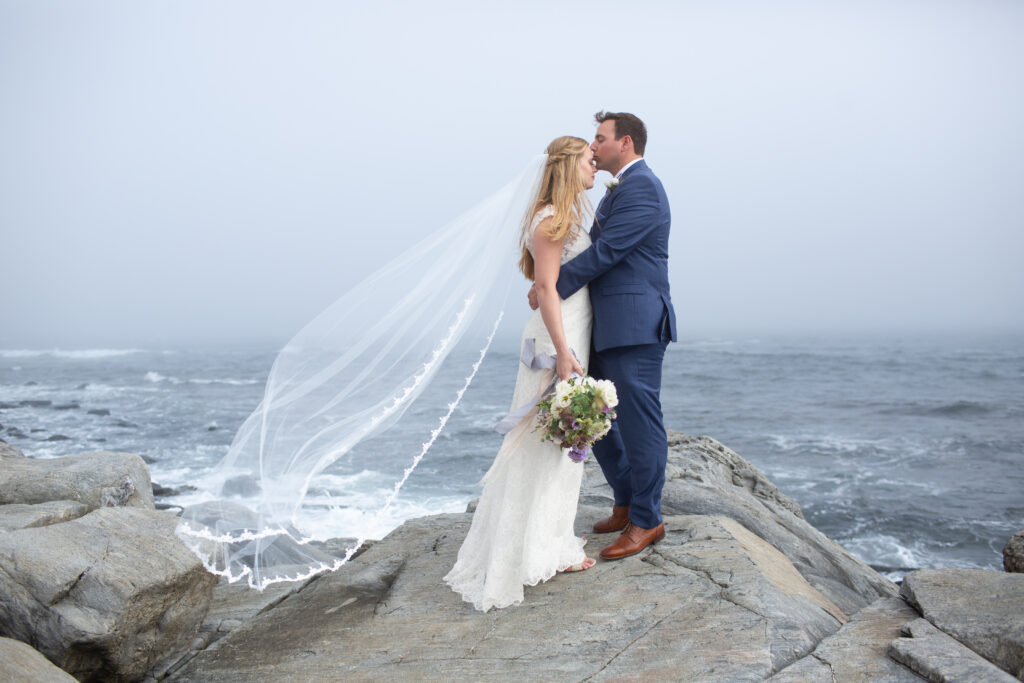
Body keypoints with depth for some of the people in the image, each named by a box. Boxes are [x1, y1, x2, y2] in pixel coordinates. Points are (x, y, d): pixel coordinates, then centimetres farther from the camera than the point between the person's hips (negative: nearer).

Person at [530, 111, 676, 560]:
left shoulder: (640, 188, -12)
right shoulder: (619, 189, 20)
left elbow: (604, 253, -18)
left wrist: (551, 288, -12)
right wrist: (550, 278, 4)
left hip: (635, 327, -11)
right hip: (607, 328, 11)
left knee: (639, 423, -2)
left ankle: (646, 521, 11)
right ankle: (627, 504, 29)